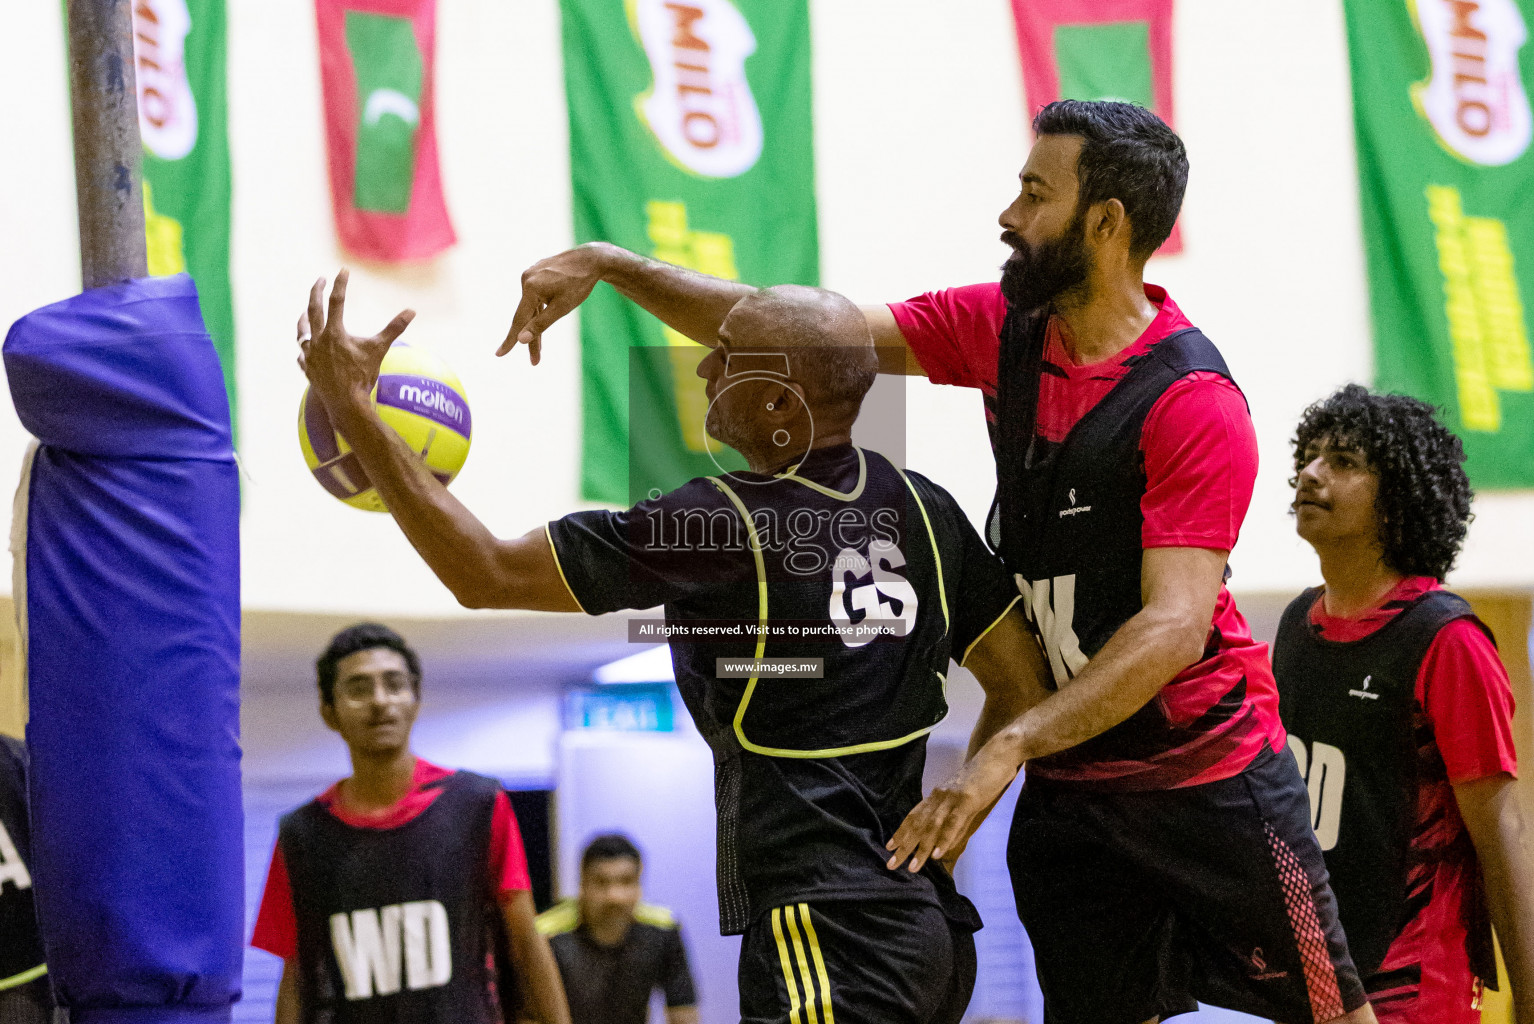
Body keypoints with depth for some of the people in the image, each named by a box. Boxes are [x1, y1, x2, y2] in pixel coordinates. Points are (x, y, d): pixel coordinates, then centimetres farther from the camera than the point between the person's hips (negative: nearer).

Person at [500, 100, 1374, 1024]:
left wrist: (1008, 746, -36)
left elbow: (1175, 626, -27)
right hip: (1068, 781, 6)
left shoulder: (1194, 404, -20)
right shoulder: (1001, 329, 1)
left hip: (1210, 772, -6)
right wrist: (609, 265, -4)